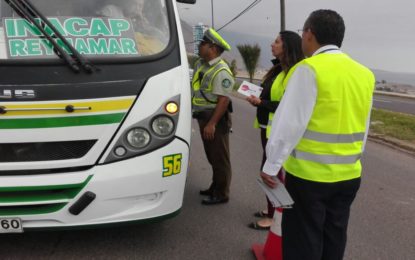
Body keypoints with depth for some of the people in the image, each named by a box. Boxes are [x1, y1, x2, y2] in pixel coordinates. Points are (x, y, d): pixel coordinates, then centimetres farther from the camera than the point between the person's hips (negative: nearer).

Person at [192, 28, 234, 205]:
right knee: (212, 156, 19)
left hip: (215, 119, -9)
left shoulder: (221, 71, -17)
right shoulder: (200, 64, 11)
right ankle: (215, 187, 33)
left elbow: (223, 100, -23)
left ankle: (221, 194, 10)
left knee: (220, 158, 0)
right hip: (203, 117, 9)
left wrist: (212, 123, -26)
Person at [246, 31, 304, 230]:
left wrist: (261, 103, -20)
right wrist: (258, 98, 1)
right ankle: (273, 209, 31)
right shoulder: (278, 69, 12)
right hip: (268, 128, 10)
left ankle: (273, 216, 9)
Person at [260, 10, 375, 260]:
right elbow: (363, 128, 11)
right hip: (349, 175, 6)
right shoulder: (365, 74, 6)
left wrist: (271, 166, -9)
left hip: (309, 174, -6)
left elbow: (290, 123, -17)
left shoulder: (310, 68, -14)